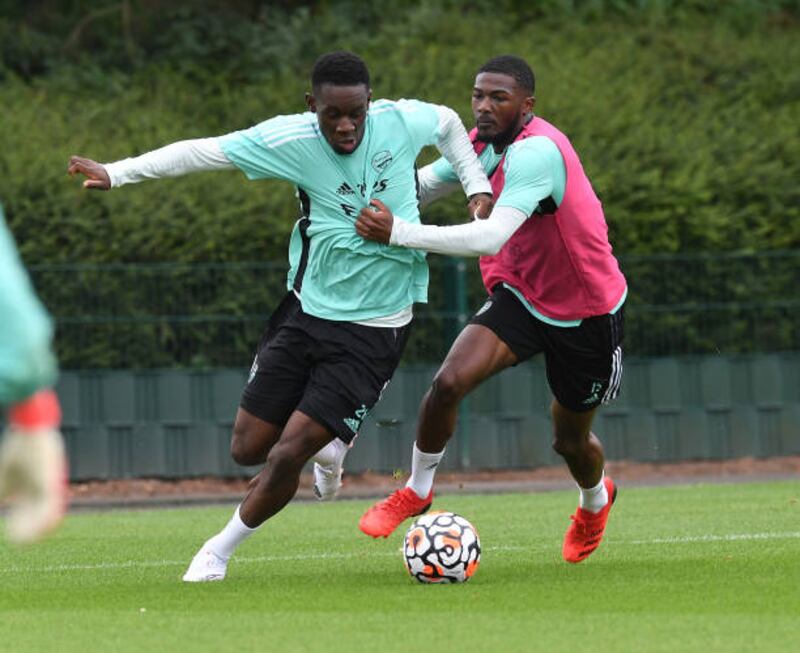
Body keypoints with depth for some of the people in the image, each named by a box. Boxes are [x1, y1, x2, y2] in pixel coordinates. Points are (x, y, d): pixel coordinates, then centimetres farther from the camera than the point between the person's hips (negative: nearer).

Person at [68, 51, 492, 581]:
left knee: (286, 457, -11)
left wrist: (477, 185, 4)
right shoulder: (291, 139, -14)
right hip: (307, 310, 2)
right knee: (248, 448, 7)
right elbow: (202, 152, -11)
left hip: (374, 329, -2)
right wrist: (116, 173, -15)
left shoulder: (403, 121, -11)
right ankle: (329, 443, 39)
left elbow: (448, 123, 12)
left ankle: (221, 550, 13)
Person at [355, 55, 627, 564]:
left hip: (588, 314, -5)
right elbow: (424, 184, 9)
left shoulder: (536, 152, -32)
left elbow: (490, 237, -43)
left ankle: (596, 501, 50)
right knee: (449, 383, -20)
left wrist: (399, 233, -46)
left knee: (570, 439, 14)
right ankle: (418, 489, 3)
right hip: (520, 296, 5)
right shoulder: (485, 141, -6)